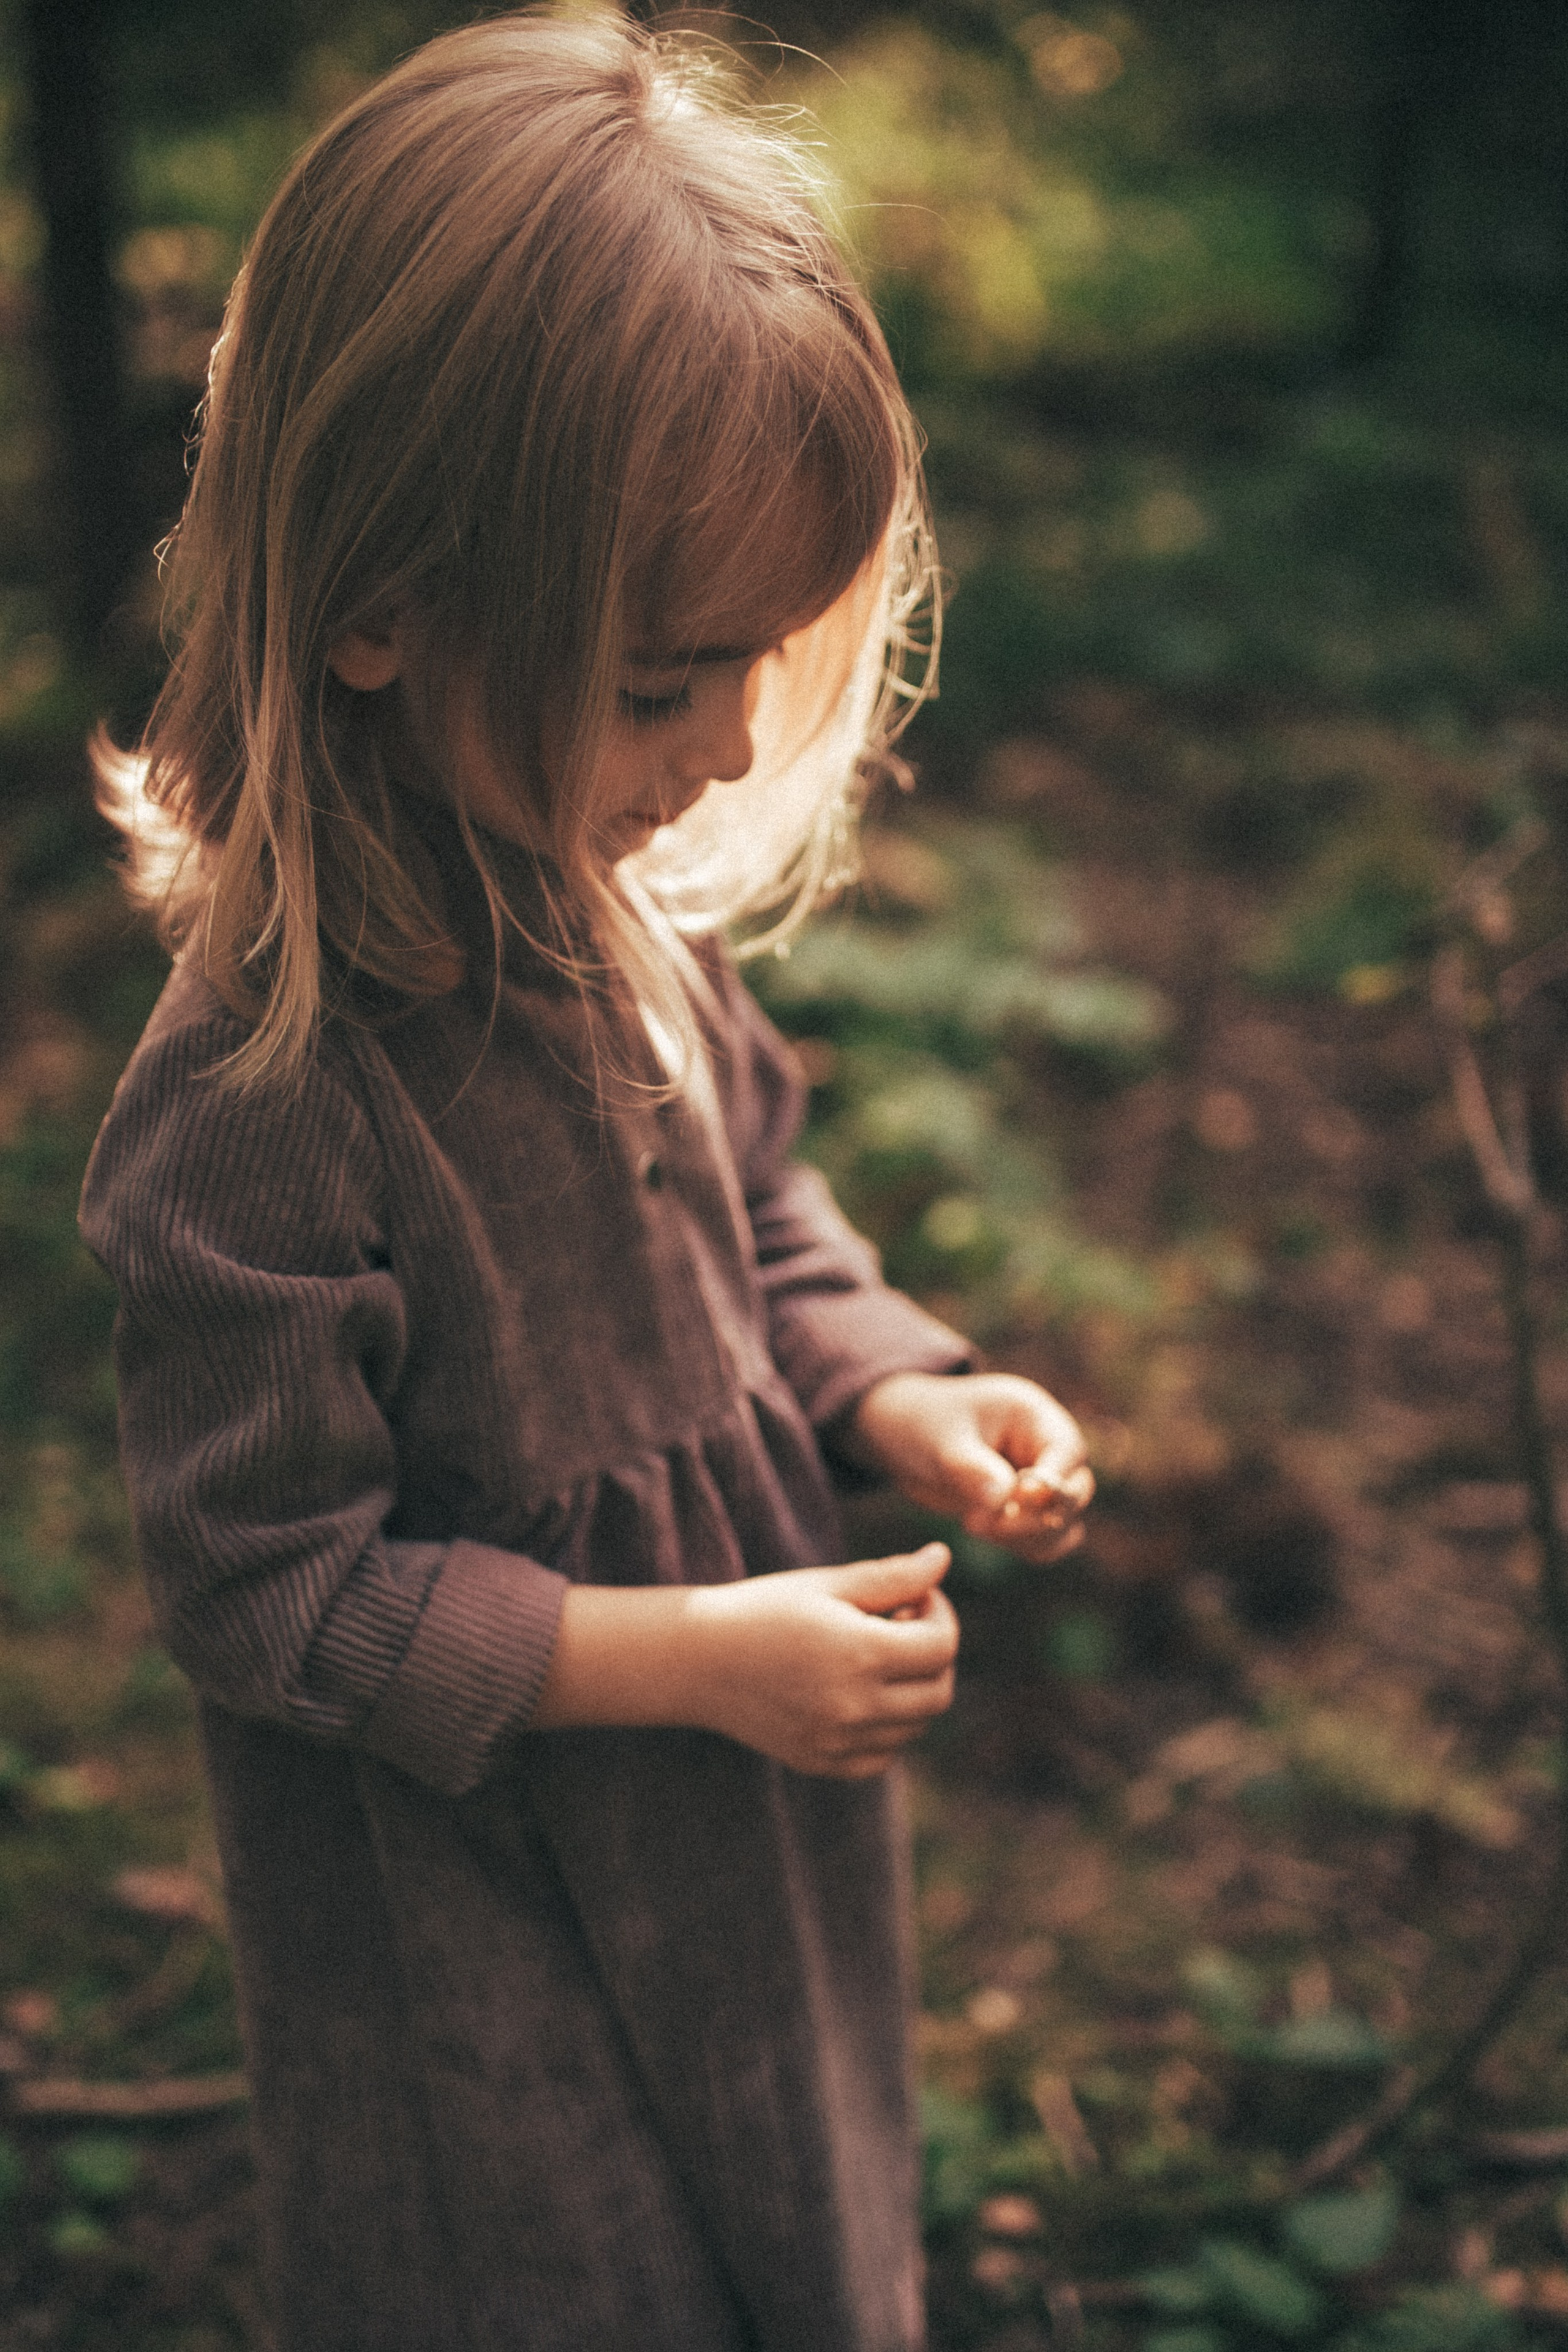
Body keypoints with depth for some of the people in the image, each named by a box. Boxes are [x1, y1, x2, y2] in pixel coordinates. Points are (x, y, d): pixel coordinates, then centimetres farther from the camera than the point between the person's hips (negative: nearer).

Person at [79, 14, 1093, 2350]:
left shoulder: (607, 903, -8)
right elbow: (267, 1584, -24)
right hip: (481, 1916, -7)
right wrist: (683, 1662, -25)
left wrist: (898, 1392, -8)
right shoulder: (256, 1101, -32)